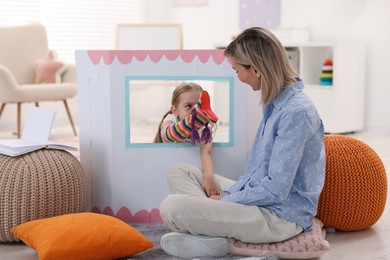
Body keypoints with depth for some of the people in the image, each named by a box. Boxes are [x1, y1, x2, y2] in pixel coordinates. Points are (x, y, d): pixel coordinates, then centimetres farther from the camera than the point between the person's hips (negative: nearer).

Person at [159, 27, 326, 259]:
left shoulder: (296, 111, -22)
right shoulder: (277, 103, 8)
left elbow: (275, 189, -23)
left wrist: (226, 201, -12)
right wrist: (229, 192, 9)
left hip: (280, 216, -10)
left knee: (171, 207, -24)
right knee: (180, 171, 11)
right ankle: (220, 230, -9)